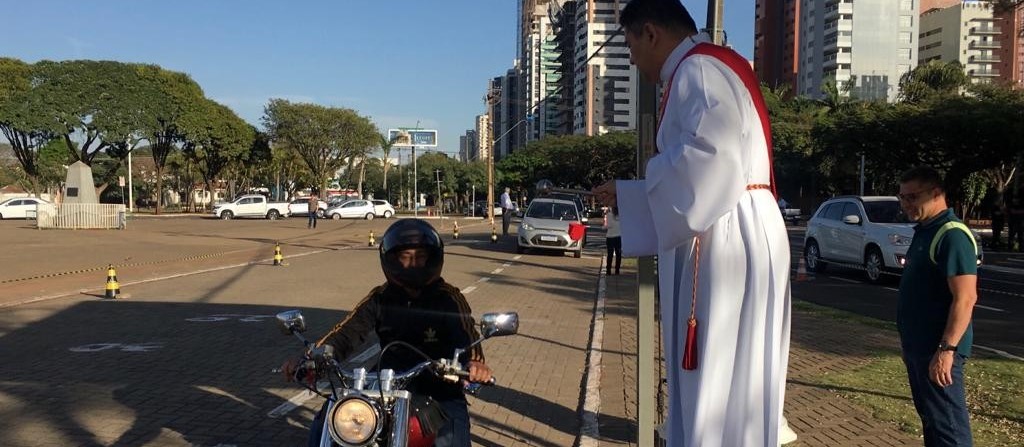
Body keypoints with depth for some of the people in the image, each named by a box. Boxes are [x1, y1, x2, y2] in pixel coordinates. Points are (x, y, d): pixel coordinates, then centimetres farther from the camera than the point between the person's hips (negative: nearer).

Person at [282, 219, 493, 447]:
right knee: (325, 422, -7)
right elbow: (348, 333, -3)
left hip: (439, 390, -3)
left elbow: (465, 334, -21)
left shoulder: (448, 298, -4)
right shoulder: (380, 298, 7)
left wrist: (474, 362, -45)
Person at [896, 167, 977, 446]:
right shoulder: (924, 232, 13)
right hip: (918, 346, 10)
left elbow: (965, 298, -23)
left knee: (947, 424, -3)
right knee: (929, 417, 18)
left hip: (937, 350, -10)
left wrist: (946, 349, -25)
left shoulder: (952, 235, -17)